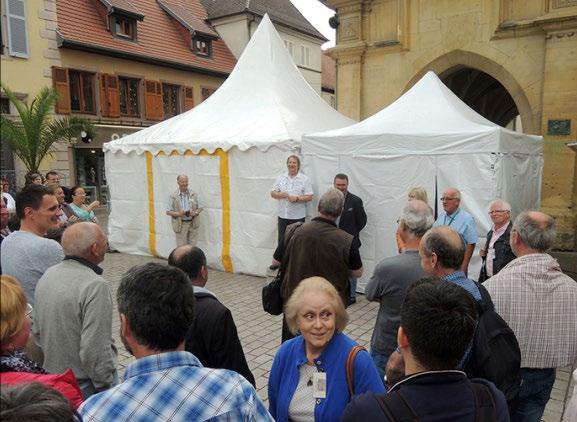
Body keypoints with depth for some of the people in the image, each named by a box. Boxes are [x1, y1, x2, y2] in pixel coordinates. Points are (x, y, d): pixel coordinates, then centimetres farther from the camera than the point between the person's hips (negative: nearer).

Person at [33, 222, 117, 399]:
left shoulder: (47, 275, -1)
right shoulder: (95, 286, -27)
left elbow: (37, 331, 10)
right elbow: (95, 351, -28)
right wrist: (108, 388, -14)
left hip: (51, 378, 8)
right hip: (84, 385, -8)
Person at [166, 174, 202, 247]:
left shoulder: (193, 194, 3)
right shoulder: (173, 196, -3)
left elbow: (199, 208, 9)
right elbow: (168, 212, -1)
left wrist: (195, 213, -14)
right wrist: (178, 214, -19)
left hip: (193, 224, 2)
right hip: (180, 225, -2)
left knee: (192, 247, 6)